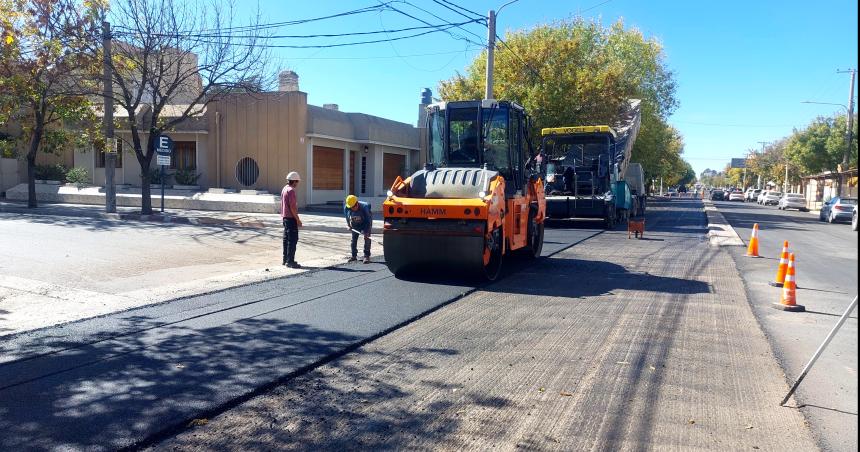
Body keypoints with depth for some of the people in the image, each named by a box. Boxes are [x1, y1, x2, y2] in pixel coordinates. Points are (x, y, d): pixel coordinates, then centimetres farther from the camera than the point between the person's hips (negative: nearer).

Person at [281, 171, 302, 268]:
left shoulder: (284, 189, 14)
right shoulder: (291, 190, -16)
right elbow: (292, 207, -21)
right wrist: (298, 220, -17)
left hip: (285, 217, 10)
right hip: (291, 218, -10)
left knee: (286, 239, 14)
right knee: (293, 240, -8)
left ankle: (285, 260, 21)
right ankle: (290, 261, -8)